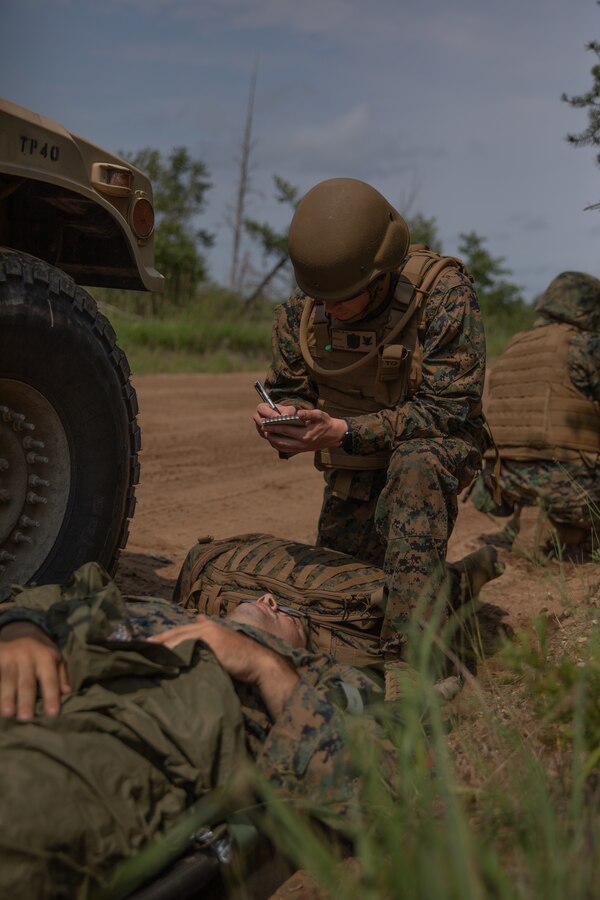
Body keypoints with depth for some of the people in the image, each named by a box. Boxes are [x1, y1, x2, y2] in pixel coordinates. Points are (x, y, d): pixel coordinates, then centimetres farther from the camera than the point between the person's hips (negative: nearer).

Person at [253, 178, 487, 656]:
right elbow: (292, 391, 2)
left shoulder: (445, 291, -25)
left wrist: (341, 432, -36)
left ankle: (413, 645, -35)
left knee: (415, 465, -41)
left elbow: (448, 409, -27)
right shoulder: (300, 309, -10)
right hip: (352, 471, 5)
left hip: (438, 445, -5)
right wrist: (280, 417, -25)